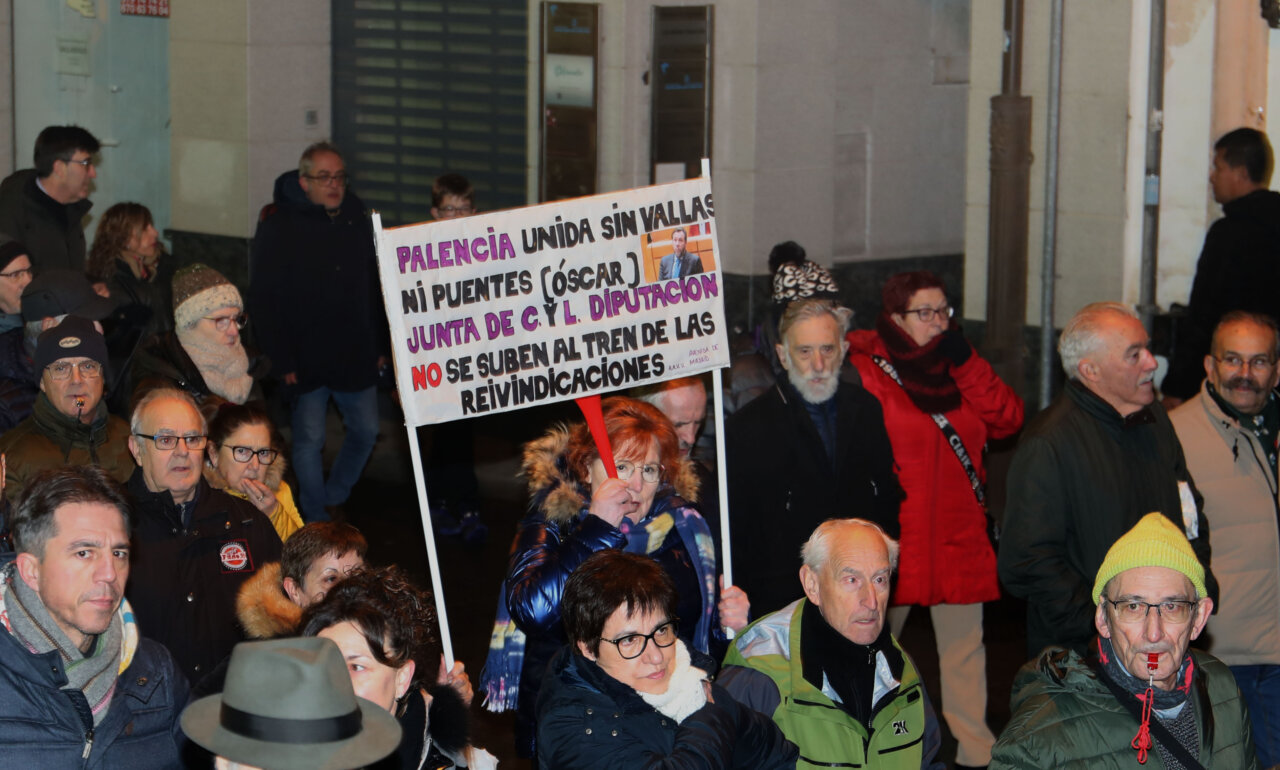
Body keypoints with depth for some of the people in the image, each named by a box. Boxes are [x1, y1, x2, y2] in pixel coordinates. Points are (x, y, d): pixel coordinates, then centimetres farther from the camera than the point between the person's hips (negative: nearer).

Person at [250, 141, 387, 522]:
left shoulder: (358, 222, 8)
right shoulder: (278, 229, -8)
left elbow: (375, 289, 14)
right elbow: (264, 300, -10)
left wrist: (382, 345, 9)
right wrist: (282, 360, -15)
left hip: (356, 358, 5)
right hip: (306, 360, -5)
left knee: (365, 430, 11)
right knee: (309, 440, -1)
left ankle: (334, 499, 32)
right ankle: (316, 522, 11)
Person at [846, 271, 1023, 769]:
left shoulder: (958, 368, 13)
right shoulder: (867, 371, -7)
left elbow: (1007, 420, -1)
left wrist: (965, 363, -9)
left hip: (959, 536, 5)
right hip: (897, 537, -5)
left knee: (965, 644, 6)